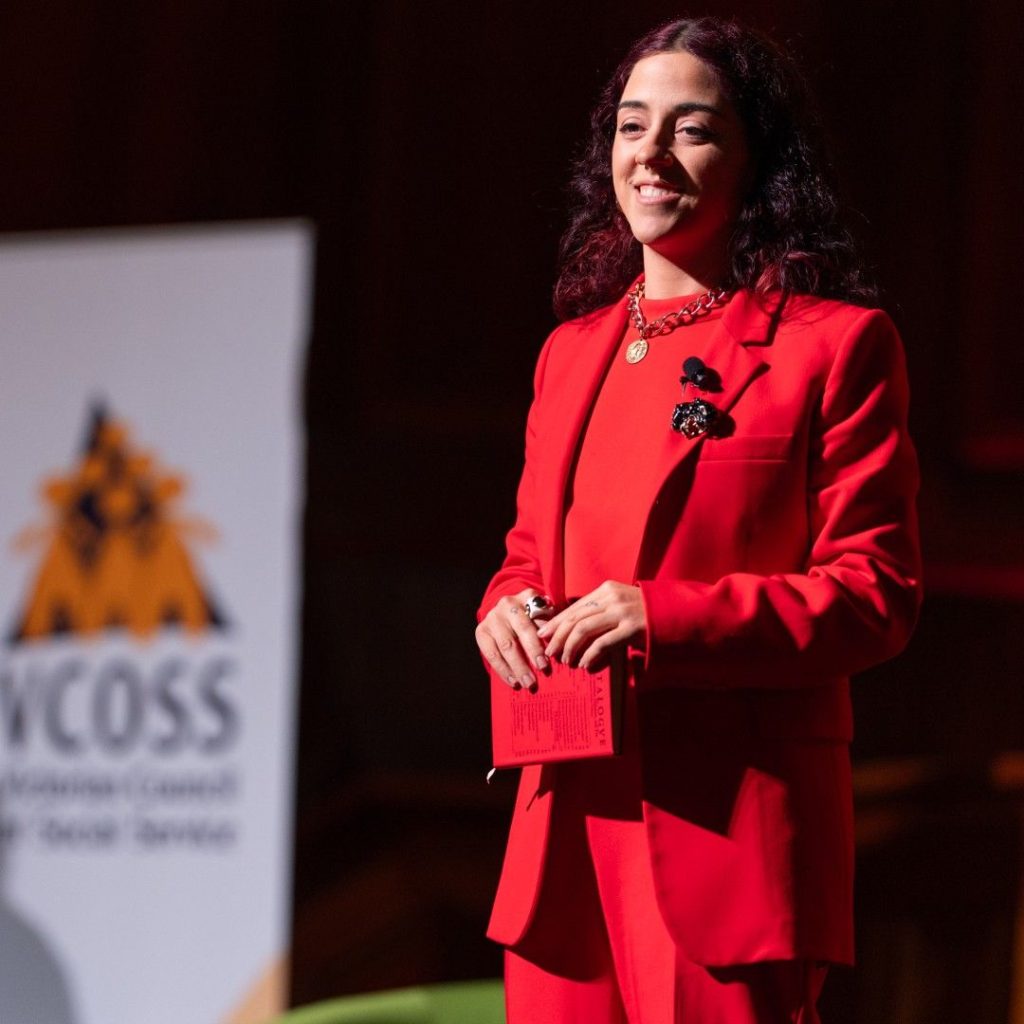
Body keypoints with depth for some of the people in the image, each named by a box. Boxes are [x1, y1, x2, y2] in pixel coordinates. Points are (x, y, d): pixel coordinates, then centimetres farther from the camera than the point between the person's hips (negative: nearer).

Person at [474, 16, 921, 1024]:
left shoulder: (834, 343, 0)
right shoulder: (573, 351, 19)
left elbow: (876, 593, -6)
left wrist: (664, 618, -17)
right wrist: (506, 609, 1)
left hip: (726, 821, -6)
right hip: (571, 816, 6)